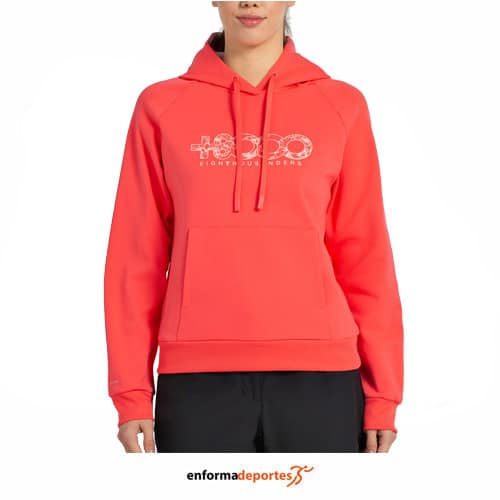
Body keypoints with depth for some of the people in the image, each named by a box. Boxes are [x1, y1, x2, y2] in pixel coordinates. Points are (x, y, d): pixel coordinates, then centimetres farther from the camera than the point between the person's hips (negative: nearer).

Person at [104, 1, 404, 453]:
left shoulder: (341, 106, 7)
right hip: (198, 380, 0)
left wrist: (382, 393, 3)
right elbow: (138, 257, 6)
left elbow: (365, 257, 6)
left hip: (319, 376, 0)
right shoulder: (161, 106, 7)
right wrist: (132, 391, 0)